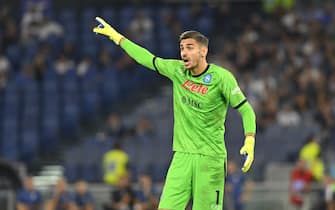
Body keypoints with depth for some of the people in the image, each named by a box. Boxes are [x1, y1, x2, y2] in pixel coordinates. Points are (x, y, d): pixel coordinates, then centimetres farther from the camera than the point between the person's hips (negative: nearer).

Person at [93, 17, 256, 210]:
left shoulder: (221, 77, -8)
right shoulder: (177, 70, 6)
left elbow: (246, 110, -5)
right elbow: (148, 59, 19)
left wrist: (250, 141, -20)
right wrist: (116, 36, 24)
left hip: (210, 157, -4)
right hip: (182, 156, 4)